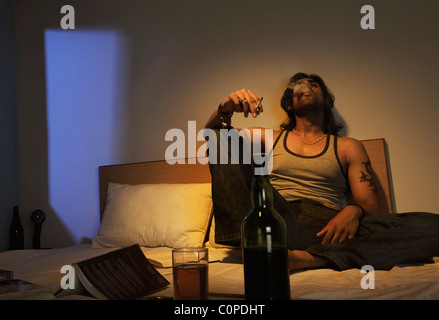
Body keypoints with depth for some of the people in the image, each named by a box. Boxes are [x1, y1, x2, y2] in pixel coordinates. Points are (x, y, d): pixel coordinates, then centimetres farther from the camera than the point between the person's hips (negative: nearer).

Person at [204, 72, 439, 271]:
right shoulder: (269, 138, 27)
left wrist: (354, 210, -11)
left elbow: (371, 206, 14)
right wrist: (224, 111, -4)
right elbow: (211, 133, 20)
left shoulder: (348, 147, 24)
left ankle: (306, 258, -44)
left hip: (325, 230, 0)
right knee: (225, 140, -13)